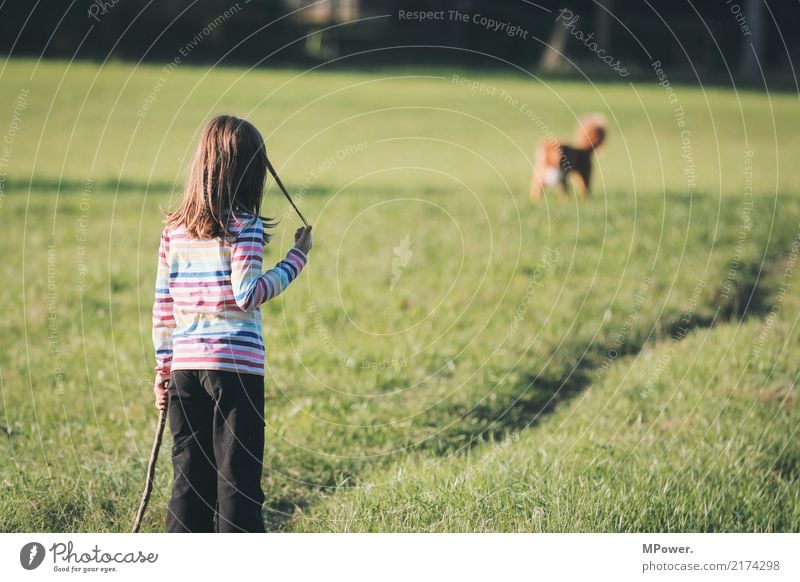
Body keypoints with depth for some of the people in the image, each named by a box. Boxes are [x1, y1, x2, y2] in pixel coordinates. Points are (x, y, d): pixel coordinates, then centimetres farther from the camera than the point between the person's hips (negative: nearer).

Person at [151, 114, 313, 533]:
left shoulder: (175, 230, 8)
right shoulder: (245, 227, -9)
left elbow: (162, 306, 9)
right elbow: (247, 294, -16)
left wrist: (163, 367, 16)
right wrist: (296, 259, -6)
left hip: (185, 365, 5)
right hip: (236, 365, -5)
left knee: (190, 476, 12)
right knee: (237, 478, 2)